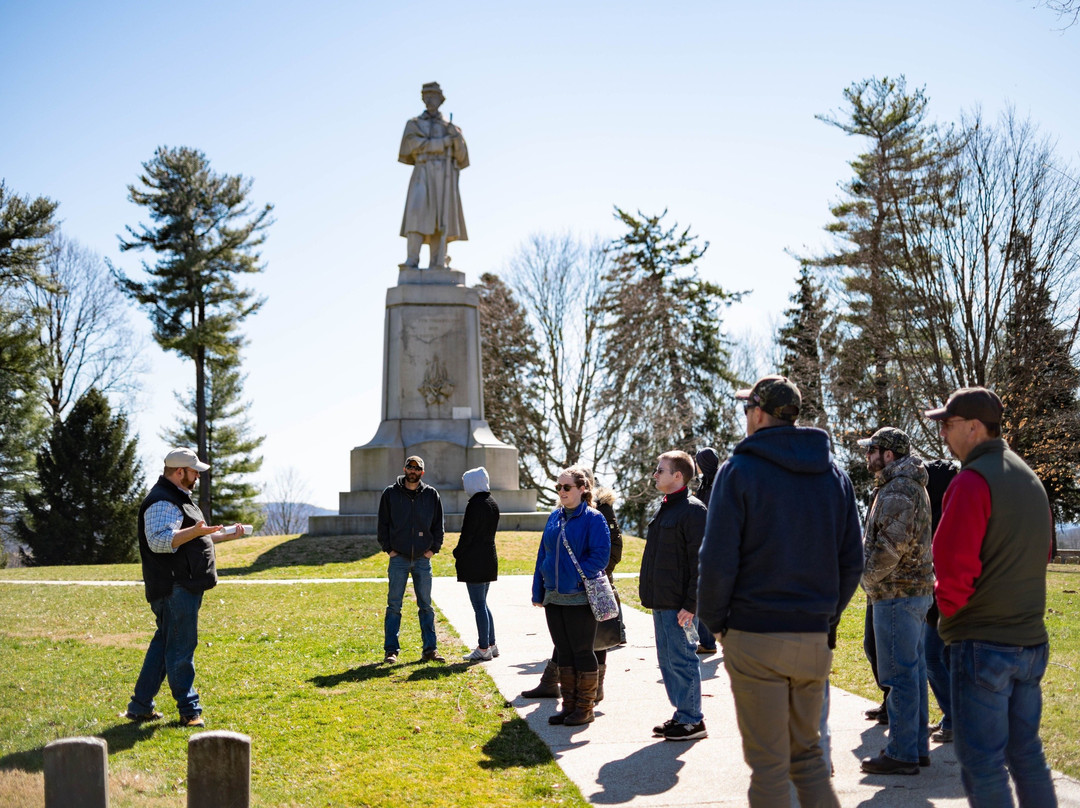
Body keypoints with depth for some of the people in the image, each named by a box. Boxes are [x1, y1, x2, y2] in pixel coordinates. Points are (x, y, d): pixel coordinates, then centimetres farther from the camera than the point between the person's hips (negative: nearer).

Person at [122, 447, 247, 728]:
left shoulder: (178, 498, 22)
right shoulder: (162, 502, -14)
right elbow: (159, 541, -29)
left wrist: (225, 536, 31)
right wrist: (195, 531, -39)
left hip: (184, 586, 11)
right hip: (175, 587, -11)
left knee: (164, 643, 14)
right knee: (180, 647, -5)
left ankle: (140, 707, 20)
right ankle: (189, 711, 1)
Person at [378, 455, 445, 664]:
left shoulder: (431, 495, 6)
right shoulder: (390, 494, 3)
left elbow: (438, 525, 11)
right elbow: (383, 524, 5)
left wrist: (433, 549, 1)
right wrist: (389, 549, -2)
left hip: (423, 559, 1)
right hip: (398, 559, -1)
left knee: (426, 605, 5)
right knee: (394, 605, -1)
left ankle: (430, 649, 8)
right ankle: (391, 650, 3)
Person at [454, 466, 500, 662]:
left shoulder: (475, 505, -16)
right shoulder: (493, 504, 11)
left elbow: (467, 534, -16)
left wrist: (458, 554, -3)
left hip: (474, 560, -9)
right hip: (489, 558, 9)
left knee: (479, 605, -4)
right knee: (482, 603, 17)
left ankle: (483, 649, -1)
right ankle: (491, 645, 19)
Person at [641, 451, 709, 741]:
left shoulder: (692, 510, -14)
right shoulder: (664, 508, 16)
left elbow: (699, 561, -17)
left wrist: (691, 604, -20)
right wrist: (650, 594, 20)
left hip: (678, 604, -10)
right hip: (661, 602, 10)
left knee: (681, 660, -5)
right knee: (667, 661, 14)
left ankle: (692, 721, 4)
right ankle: (682, 714, 23)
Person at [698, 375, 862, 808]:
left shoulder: (740, 470, -7)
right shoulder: (834, 473, 10)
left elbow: (717, 560, -12)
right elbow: (852, 559, 9)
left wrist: (715, 621, 1)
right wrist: (827, 616, 14)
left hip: (755, 637, -5)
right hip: (814, 638, 5)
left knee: (768, 761, 2)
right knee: (806, 750, 18)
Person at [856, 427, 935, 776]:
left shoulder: (898, 490, -17)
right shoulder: (910, 485, 17)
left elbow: (891, 545, -24)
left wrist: (869, 576, -9)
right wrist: (874, 575, 13)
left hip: (896, 593, -11)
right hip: (916, 590, 11)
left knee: (899, 674, -6)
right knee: (913, 669, 15)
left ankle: (902, 754, -2)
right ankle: (918, 746, 22)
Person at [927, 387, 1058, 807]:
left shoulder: (973, 480, -15)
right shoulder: (1030, 479, 12)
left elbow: (954, 567, -20)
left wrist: (947, 604, -1)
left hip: (982, 644, -8)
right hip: (1031, 641, 8)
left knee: (982, 763, -1)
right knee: (1025, 752, 16)